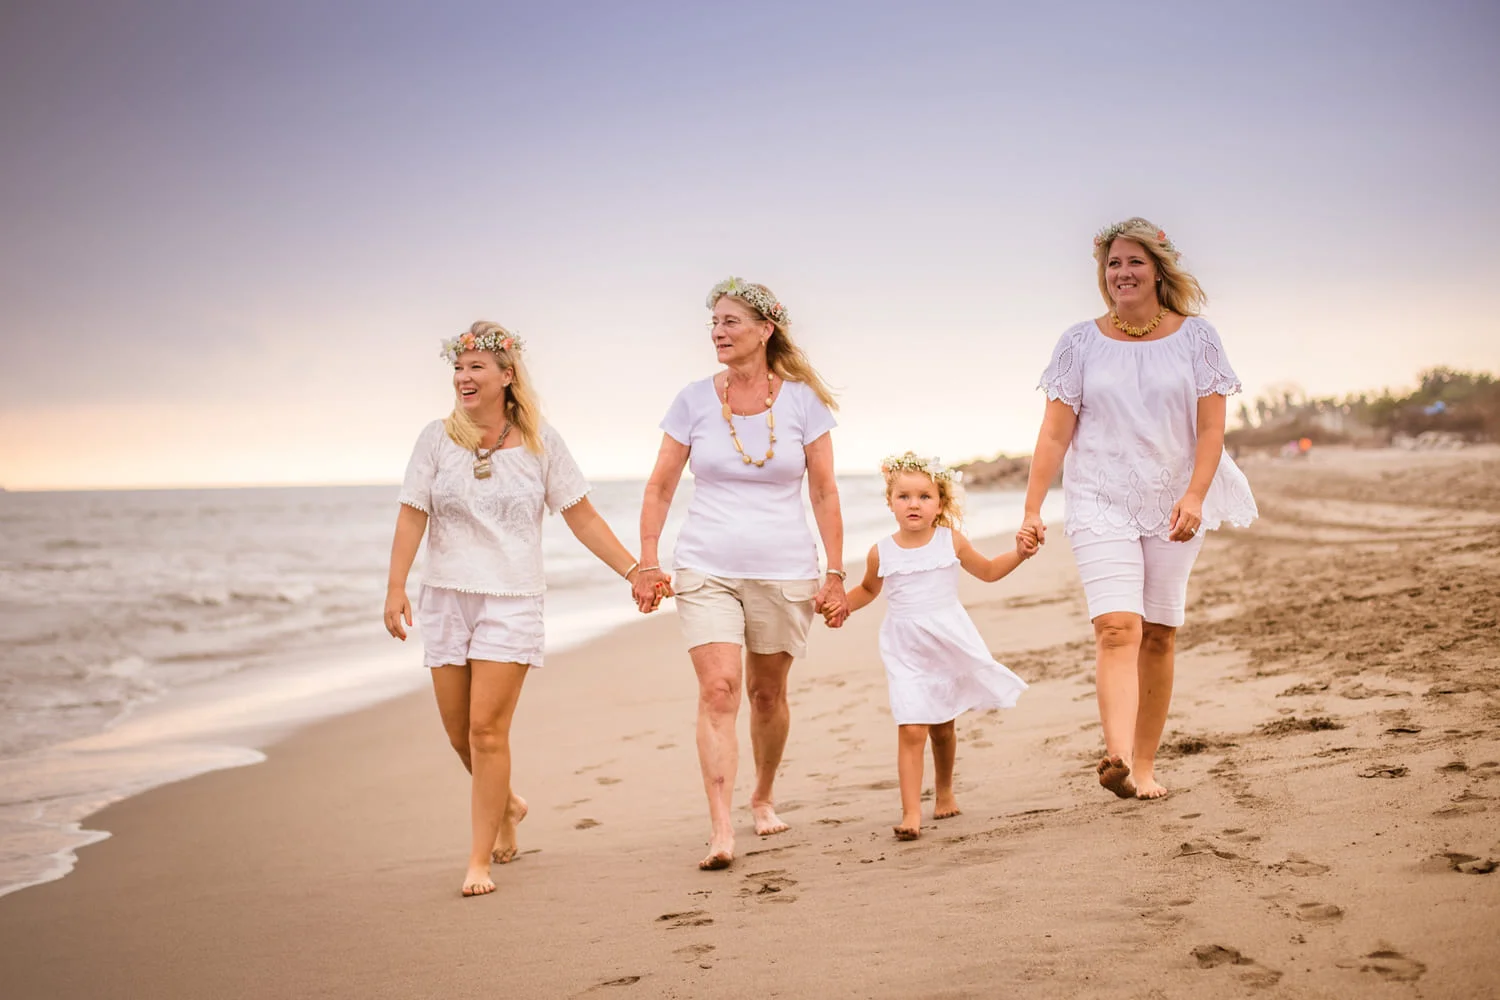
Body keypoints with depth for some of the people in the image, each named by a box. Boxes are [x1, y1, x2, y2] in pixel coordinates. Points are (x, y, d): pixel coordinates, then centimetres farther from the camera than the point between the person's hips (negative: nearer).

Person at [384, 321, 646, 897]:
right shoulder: (438, 439, 2)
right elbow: (412, 517, 0)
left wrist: (633, 571, 0)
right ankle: (507, 806, 37)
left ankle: (480, 861, -2)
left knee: (487, 728, -11)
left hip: (512, 599, -2)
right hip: (446, 597, 3)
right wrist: (395, 589, -9)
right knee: (458, 732, 8)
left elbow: (582, 517, 4)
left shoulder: (540, 441, 0)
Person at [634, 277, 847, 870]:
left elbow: (824, 493, 2)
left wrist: (835, 574, -1)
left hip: (784, 572, 0)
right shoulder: (694, 401, 1)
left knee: (767, 693, 12)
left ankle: (763, 797, 37)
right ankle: (720, 831, -18)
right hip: (706, 570, 0)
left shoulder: (803, 400, -1)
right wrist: (648, 563, 1)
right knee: (718, 688, -14)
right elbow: (660, 488, 7)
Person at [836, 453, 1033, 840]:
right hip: (906, 652, -1)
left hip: (950, 645, 1)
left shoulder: (951, 542, -2)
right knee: (911, 730, -14)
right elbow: (867, 589, 18)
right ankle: (911, 813, -14)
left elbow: (988, 571, 14)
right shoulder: (881, 552, -2)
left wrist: (1019, 554, 0)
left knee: (943, 728, 15)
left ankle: (944, 791, 40)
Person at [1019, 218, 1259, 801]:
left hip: (1174, 505, 1)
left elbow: (1211, 427, -1)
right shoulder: (1081, 343, 4)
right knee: (1117, 627, -18)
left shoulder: (1194, 336, 4)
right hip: (1100, 503, -1)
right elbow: (1054, 433, 3)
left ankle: (1145, 765, 14)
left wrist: (1194, 496, -15)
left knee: (1159, 635, 4)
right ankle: (1117, 759, -33)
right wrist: (1031, 509, -3)